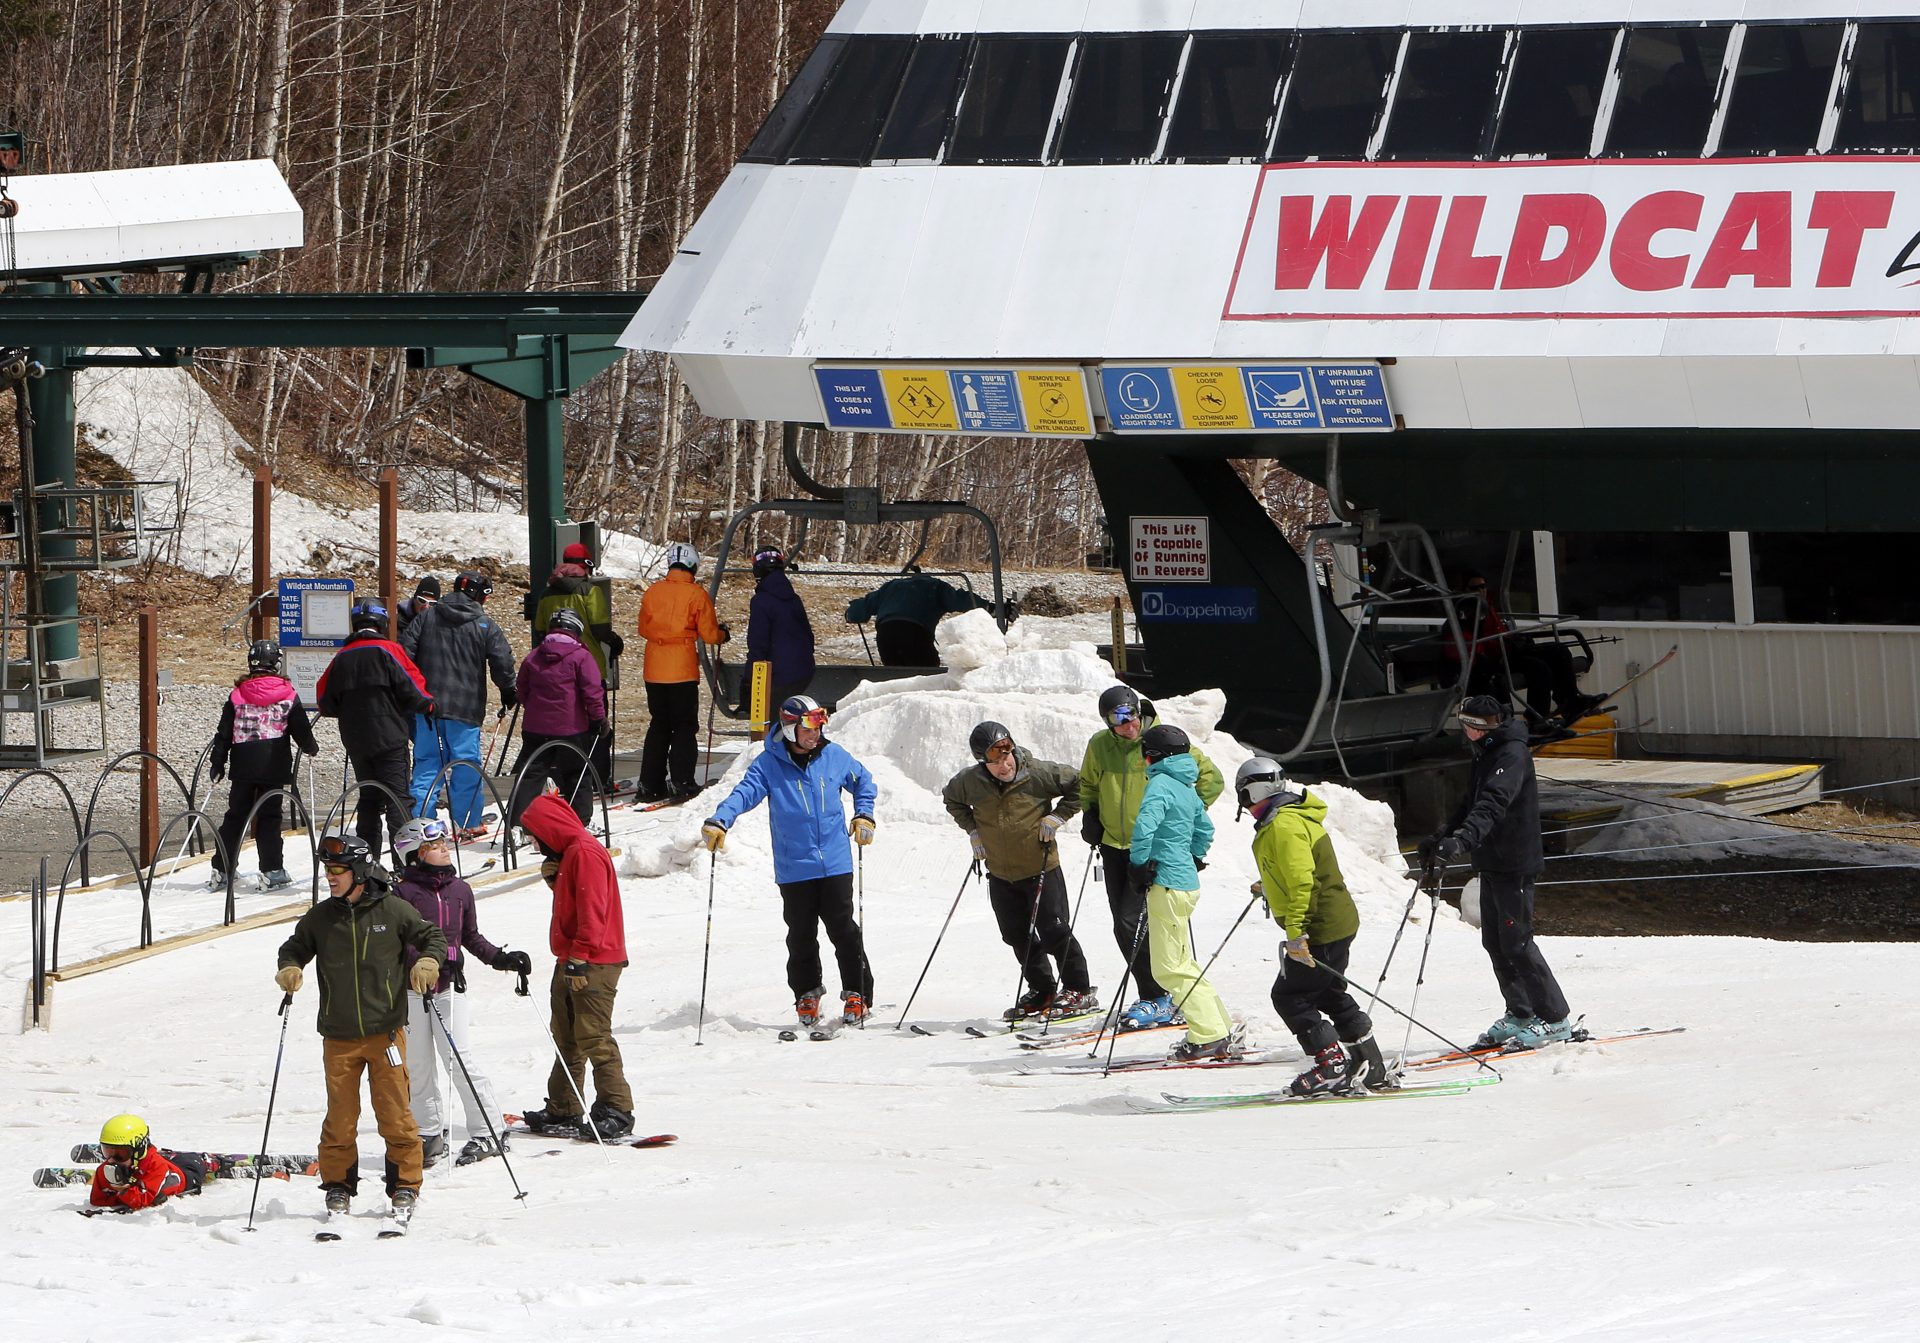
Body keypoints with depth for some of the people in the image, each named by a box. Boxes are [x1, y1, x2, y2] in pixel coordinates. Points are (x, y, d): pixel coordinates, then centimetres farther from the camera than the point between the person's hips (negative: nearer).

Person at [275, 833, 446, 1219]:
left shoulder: (392, 911, -2)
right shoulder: (320, 918, 3)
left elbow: (433, 936, 8)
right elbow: (295, 947, 17)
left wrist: (428, 961, -12)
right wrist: (290, 968, -4)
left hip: (386, 1031, -2)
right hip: (339, 1038, 2)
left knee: (395, 1114, -1)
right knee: (340, 1118, 3)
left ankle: (405, 1186, 11)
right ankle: (338, 1187, 15)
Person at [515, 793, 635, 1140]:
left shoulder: (585, 854, -16)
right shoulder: (569, 853, 17)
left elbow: (592, 910, -21)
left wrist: (580, 958, -22)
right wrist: (553, 878, 7)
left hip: (593, 963, -11)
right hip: (572, 960, 11)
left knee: (594, 1039, -12)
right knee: (567, 1039, 15)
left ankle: (616, 1113, -13)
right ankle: (563, 1110, 23)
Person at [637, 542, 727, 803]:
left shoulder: (652, 592, 3)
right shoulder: (696, 594, -9)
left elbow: (643, 629, 12)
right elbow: (709, 634, -7)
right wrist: (723, 634, 15)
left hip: (654, 671, 4)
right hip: (683, 670, -4)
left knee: (658, 726, 14)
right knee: (685, 726, 5)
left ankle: (651, 785, 12)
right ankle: (683, 784, -1)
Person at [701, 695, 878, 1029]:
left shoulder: (835, 757, 4)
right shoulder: (770, 764, -4)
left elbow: (863, 782, 22)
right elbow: (745, 792, -16)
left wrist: (864, 816, 10)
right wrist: (719, 821, -32)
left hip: (835, 864, 1)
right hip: (794, 870, -1)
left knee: (844, 932, -1)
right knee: (801, 936, 6)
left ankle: (857, 994, 10)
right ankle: (807, 995, 23)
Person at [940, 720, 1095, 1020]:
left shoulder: (1038, 774, -17)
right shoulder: (971, 782, -8)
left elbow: (1077, 785, -4)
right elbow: (951, 798, 15)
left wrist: (1057, 817, -12)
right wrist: (972, 829, 4)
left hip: (1041, 868, -4)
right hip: (1000, 873, 4)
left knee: (1054, 933, -4)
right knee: (1018, 937, 10)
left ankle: (1080, 992, 8)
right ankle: (1042, 991, 25)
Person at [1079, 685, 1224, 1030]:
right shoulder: (1100, 746, 2)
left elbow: (1210, 778, -3)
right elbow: (1088, 785, 23)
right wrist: (1090, 816, 6)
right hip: (1114, 845, 6)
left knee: (1133, 920, -16)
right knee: (1124, 928, 7)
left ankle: (1156, 1000, -8)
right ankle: (1156, 998, 17)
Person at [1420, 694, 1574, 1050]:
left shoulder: (1512, 754, -17)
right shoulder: (1486, 754, 15)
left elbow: (1493, 804, -32)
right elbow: (1471, 804, 25)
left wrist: (1462, 838, -44)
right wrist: (1442, 837, 15)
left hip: (1514, 864, -10)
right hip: (1491, 862, 10)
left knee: (1516, 941, -9)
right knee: (1495, 941, 11)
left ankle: (1555, 1020, -3)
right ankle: (1519, 1014, 20)